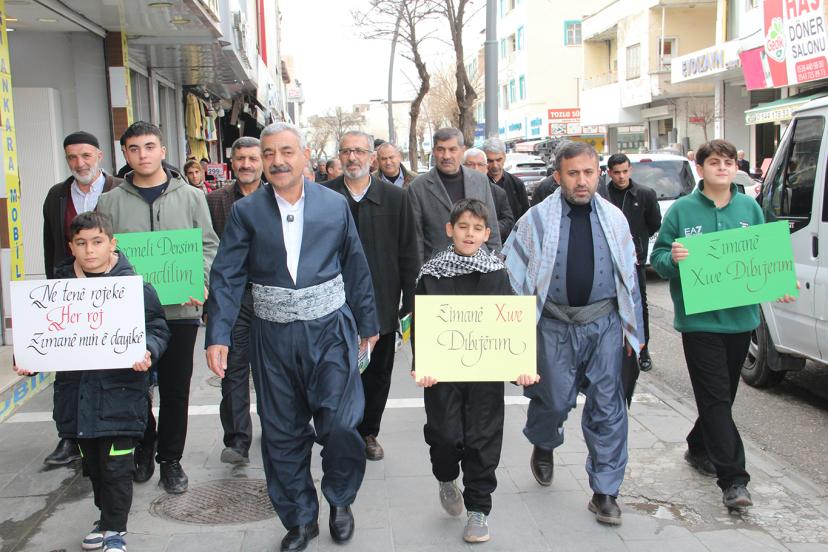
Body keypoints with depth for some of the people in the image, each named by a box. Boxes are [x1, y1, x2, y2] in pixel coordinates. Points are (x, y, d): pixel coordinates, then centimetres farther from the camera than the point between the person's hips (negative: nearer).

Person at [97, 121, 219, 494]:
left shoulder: (190, 197, 4)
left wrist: (200, 282, -11)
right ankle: (143, 448, 31)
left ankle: (170, 459, 21)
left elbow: (208, 245, 5)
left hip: (179, 309, 0)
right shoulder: (110, 202, 5)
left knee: (175, 390, 6)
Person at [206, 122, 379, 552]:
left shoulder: (335, 205, 1)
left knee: (339, 422, -10)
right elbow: (227, 276, -3)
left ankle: (340, 499, 20)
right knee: (282, 433, 9)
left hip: (330, 329, -1)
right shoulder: (246, 211, 0)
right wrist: (217, 335, -11)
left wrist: (368, 322, 12)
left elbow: (356, 268, 7)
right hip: (273, 335, 1)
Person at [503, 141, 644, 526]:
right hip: (555, 325, -2)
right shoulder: (537, 219, -3)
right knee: (554, 399, 8)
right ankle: (543, 446, 43)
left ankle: (604, 492, 16)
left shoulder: (614, 218, 5)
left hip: (604, 324, 2)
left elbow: (629, 276, 10)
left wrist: (632, 328, 9)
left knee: (608, 407, 3)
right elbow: (514, 273, 0)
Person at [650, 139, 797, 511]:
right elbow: (657, 257, 0)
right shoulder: (681, 210, -3)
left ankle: (699, 449, 39)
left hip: (740, 317, 4)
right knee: (717, 399, -5)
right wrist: (672, 259, -23)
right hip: (698, 318, -4)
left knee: (721, 396, 16)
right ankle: (733, 479, -2)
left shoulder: (750, 208, 7)